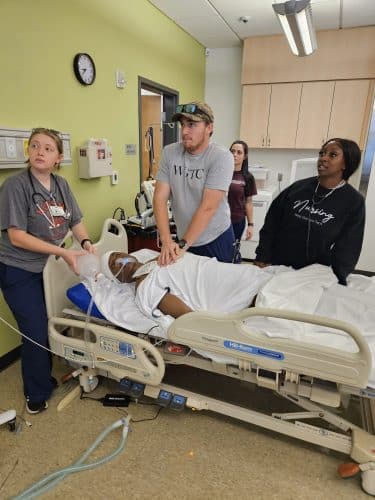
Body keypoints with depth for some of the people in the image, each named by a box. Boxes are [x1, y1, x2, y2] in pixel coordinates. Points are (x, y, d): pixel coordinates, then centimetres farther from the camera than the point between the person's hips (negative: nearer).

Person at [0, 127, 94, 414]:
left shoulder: (61, 185, 2)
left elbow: (75, 221, 7)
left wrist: (86, 243, -13)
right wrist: (63, 252, -23)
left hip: (49, 267, 6)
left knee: (52, 327, 14)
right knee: (36, 333, 2)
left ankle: (45, 377, 40)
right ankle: (37, 394, 27)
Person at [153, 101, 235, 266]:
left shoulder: (221, 157, -17)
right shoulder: (169, 153, -5)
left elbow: (208, 207, -23)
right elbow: (160, 198, -9)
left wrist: (183, 244, -24)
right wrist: (166, 241, -19)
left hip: (217, 240, -3)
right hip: (184, 239, 4)